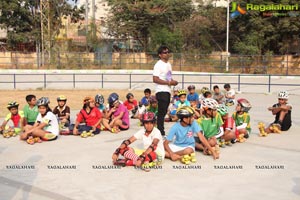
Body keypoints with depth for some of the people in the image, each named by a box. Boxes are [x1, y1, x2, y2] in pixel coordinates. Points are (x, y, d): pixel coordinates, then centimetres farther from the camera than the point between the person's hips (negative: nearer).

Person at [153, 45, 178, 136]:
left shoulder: (168, 64, 17)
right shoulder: (158, 65, -11)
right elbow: (155, 79, -19)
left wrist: (173, 81, 5)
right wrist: (169, 82, -19)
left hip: (167, 91, 9)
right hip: (161, 91, -9)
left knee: (164, 112, 12)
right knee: (161, 112, -7)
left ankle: (161, 131, 21)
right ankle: (161, 132, -2)